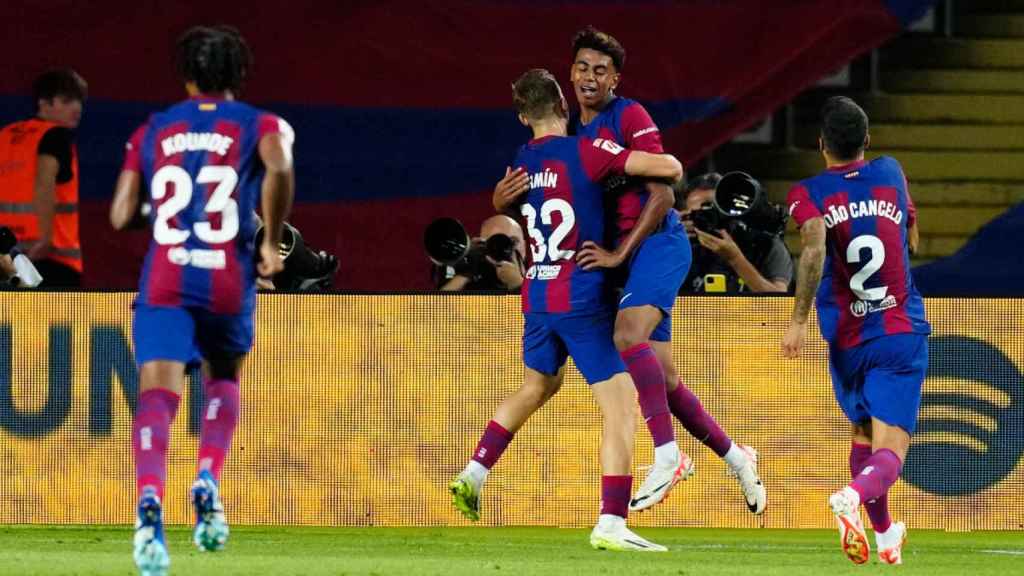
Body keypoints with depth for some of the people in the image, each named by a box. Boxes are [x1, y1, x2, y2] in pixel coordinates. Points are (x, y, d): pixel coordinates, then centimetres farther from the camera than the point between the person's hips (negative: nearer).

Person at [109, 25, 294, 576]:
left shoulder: (152, 131, 14)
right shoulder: (260, 126, 9)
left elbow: (120, 214, 8)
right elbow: (279, 169, -15)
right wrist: (271, 241, -4)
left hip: (163, 281, 0)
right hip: (229, 281, 0)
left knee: (157, 393, -13)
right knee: (224, 379, 26)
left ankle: (150, 499, -39)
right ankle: (208, 479, 3)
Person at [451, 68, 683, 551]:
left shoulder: (520, 163, 7)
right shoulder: (585, 152, -13)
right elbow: (667, 167, -17)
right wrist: (673, 167, 8)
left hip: (537, 295, 7)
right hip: (582, 298, -7)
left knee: (537, 385, 31)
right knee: (620, 406, -5)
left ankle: (473, 476, 32)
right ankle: (611, 525, -14)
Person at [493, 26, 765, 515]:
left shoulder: (629, 117, -9)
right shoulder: (573, 133, 13)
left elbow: (662, 195, -14)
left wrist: (619, 253, -17)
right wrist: (503, 196, -8)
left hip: (658, 241, -8)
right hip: (625, 253, 8)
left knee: (629, 333, -29)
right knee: (663, 378, 8)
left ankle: (667, 456, -29)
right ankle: (733, 456, 24)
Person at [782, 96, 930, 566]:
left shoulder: (808, 194, -2)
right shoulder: (890, 174, 8)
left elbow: (815, 249, -22)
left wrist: (798, 320, -22)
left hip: (847, 340, 1)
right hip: (902, 333, -1)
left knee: (863, 433, 25)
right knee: (890, 449, -10)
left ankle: (884, 534, 32)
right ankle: (854, 496, -40)